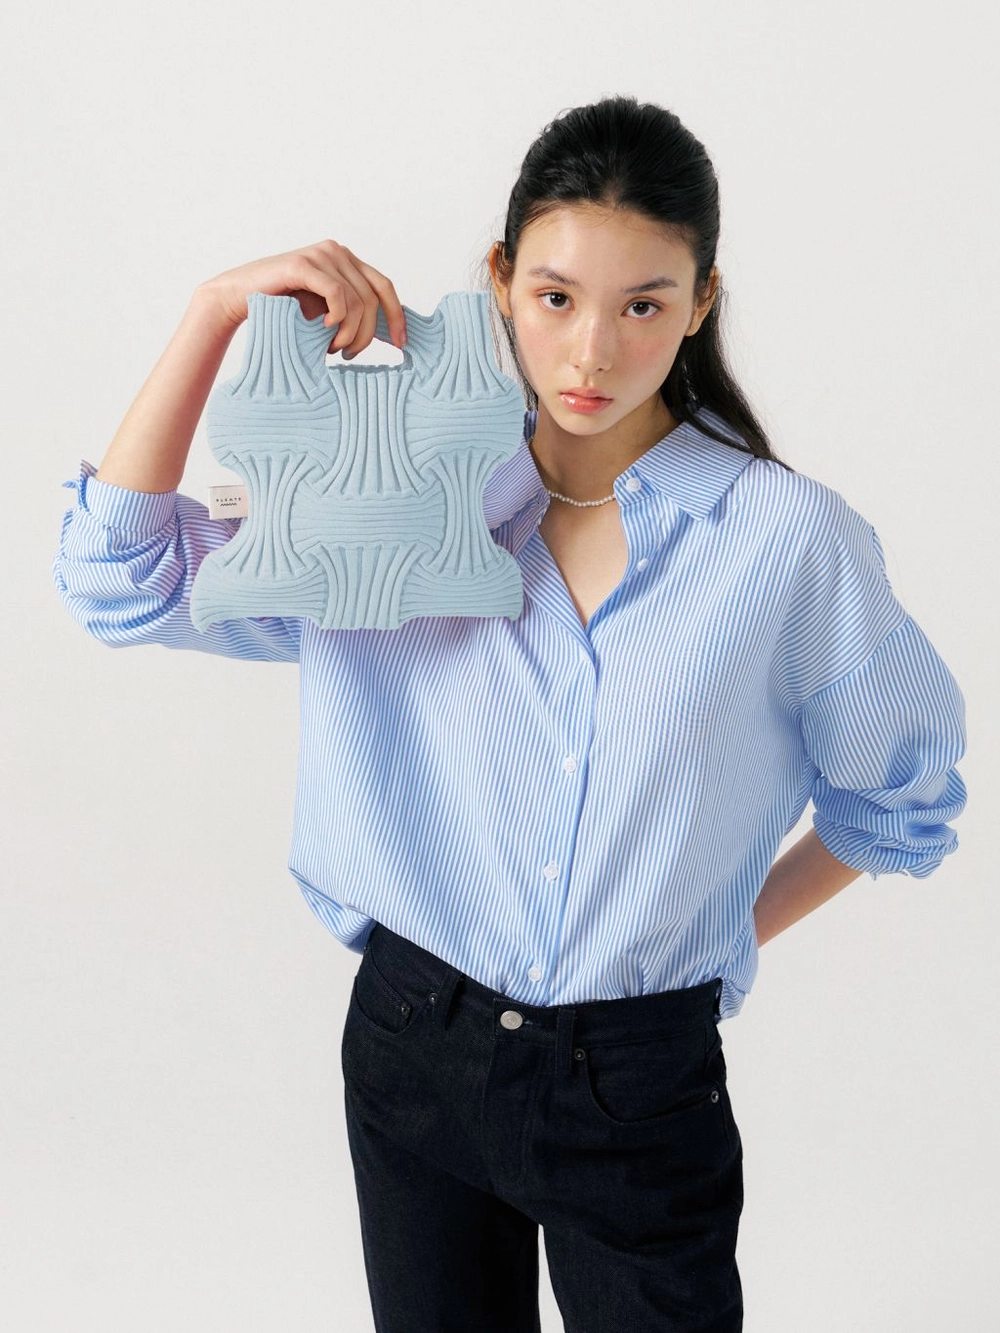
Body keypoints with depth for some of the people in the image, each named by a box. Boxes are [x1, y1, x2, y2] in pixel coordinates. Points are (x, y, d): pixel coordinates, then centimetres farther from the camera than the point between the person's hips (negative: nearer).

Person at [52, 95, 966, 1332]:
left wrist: (733, 927, 1)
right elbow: (122, 578, -10)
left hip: (643, 1082, -2)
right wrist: (219, 308, -15)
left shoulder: (789, 540, -11)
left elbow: (901, 796, 3)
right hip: (413, 1042, 2)